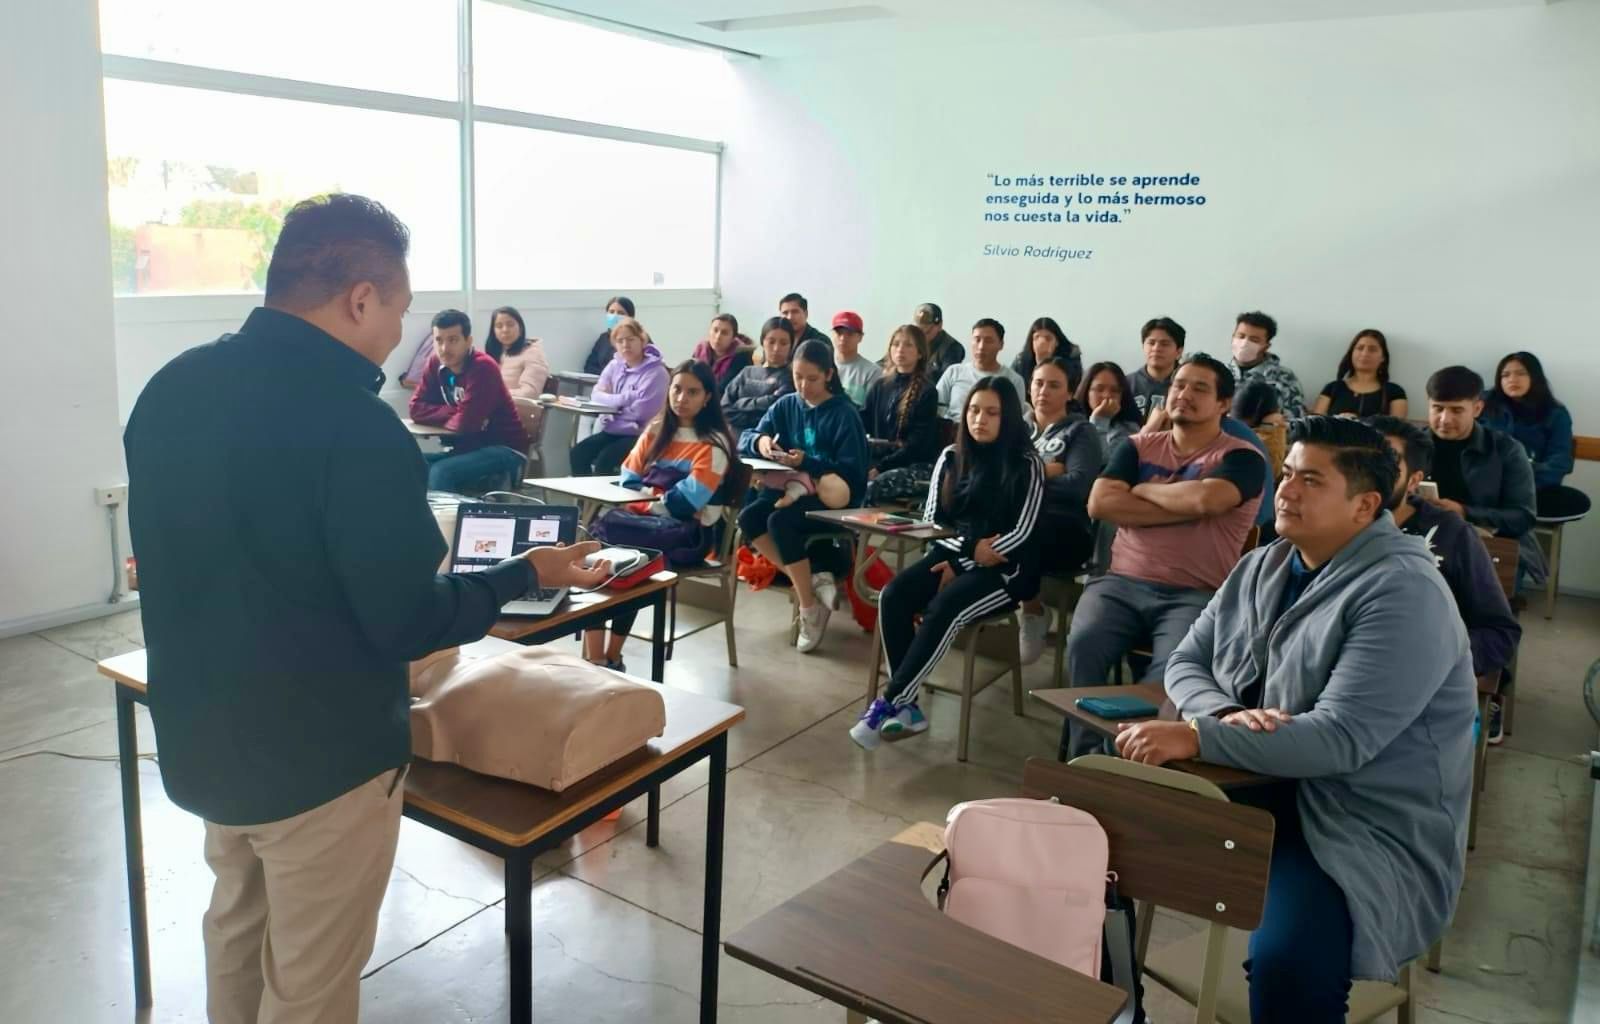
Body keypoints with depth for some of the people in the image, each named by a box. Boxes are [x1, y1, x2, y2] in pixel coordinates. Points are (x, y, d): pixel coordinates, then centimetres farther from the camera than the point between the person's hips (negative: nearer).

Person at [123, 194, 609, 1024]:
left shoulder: (169, 389, -1)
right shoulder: (356, 425, -26)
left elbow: (182, 556, 12)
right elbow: (406, 625, -22)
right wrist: (526, 574, -8)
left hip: (199, 736, 8)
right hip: (320, 757, -7)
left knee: (235, 928, 28)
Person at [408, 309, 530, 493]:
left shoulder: (483, 367, -20)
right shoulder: (436, 363, 2)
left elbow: (466, 423, -24)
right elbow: (417, 409, -2)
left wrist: (442, 418, -4)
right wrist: (454, 413, -15)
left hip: (504, 450, -7)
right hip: (468, 446, 7)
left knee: (440, 471, -27)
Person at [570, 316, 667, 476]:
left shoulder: (656, 371, -11)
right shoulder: (614, 365, 11)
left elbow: (641, 411, -17)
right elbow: (596, 395, 0)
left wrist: (615, 406, -4)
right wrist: (624, 399, -14)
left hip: (638, 435, -6)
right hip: (613, 431, 6)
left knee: (605, 460, -28)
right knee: (578, 452, -15)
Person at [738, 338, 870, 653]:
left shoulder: (844, 414, -6)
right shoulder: (785, 406, 9)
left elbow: (852, 473, -12)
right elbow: (744, 438, 5)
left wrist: (806, 462, -25)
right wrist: (759, 441, -20)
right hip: (791, 488, 6)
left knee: (779, 521, -32)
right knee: (748, 518, -24)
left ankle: (809, 606, -17)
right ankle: (807, 582, -13)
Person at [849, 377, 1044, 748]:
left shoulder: (1025, 465, -4)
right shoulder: (951, 457, 9)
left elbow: (1021, 535, -9)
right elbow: (931, 520, 9)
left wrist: (965, 560, -13)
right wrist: (973, 546, -8)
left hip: (1004, 570, -4)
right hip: (952, 554, 5)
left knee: (944, 609, -32)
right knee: (893, 597, -24)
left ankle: (887, 703, -25)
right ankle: (907, 707, -20)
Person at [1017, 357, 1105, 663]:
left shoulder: (1081, 432, 7)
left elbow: (1078, 485, -10)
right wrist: (1046, 470, -4)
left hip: (1066, 530, -4)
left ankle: (1033, 611, -9)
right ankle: (1031, 608, -11)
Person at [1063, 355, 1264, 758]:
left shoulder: (1241, 457, 4)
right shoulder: (1137, 447, 16)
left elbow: (1205, 500, -18)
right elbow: (1100, 504, -1)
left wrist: (1143, 489, 0)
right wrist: (1183, 508, -6)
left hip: (1194, 595, -3)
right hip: (1122, 583, 3)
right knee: (1083, 644, -27)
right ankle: (1084, 755, -15)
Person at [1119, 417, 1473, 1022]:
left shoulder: (1402, 593, -17)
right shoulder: (1261, 569, 7)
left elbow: (1341, 739, -26)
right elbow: (1185, 664, 9)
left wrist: (1197, 738, -30)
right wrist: (1226, 715, -14)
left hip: (1370, 830, -7)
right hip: (1256, 791, 7)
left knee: (1287, 962, -34)